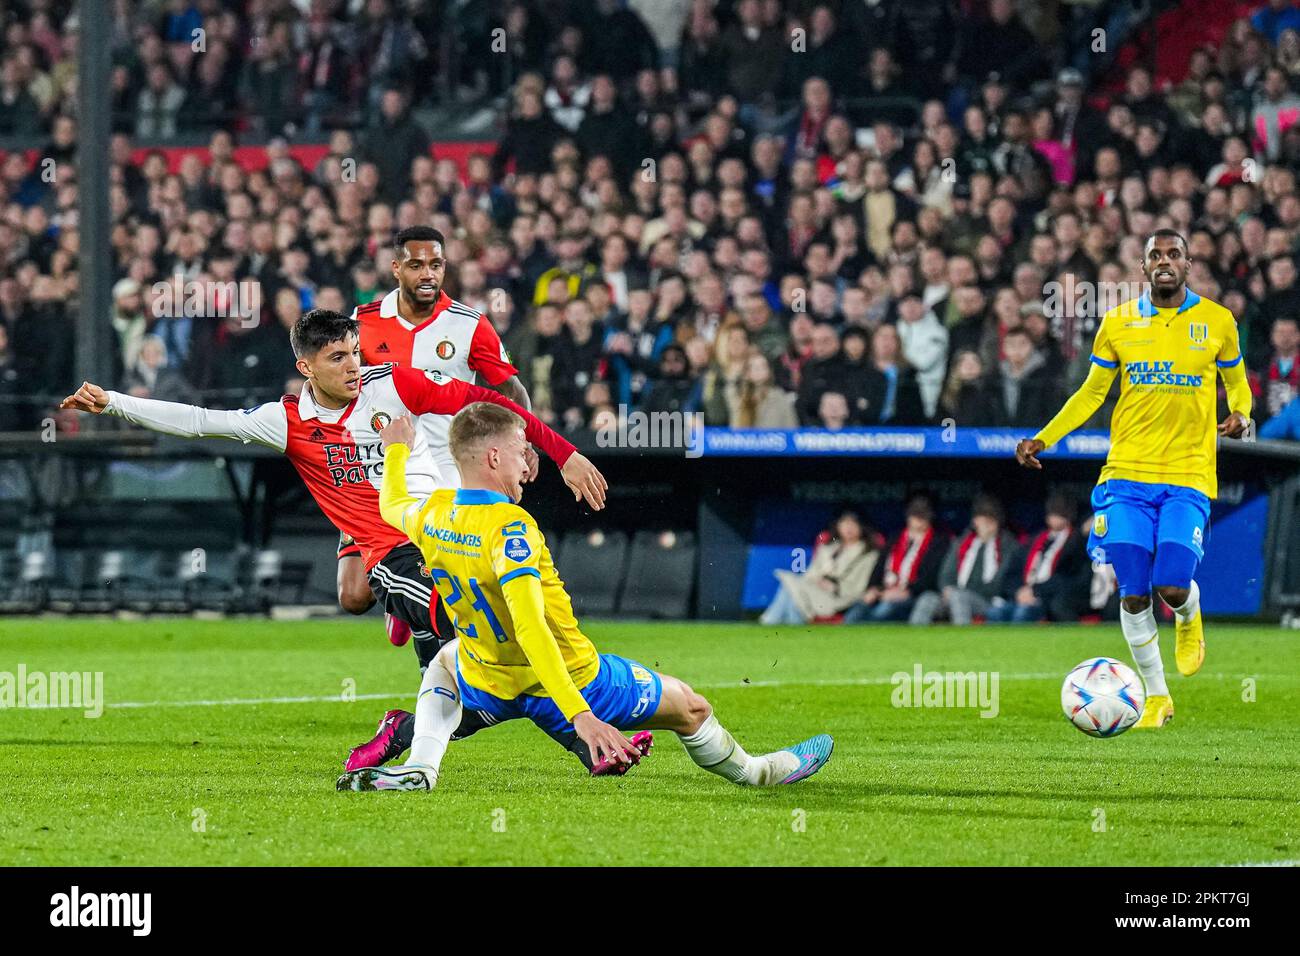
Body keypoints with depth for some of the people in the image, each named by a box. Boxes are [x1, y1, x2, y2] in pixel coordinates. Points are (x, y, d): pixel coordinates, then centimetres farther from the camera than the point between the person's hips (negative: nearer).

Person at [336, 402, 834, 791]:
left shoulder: (432, 514, -8)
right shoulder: (508, 527, -29)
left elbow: (393, 505, 18)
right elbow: (531, 628, -38)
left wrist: (396, 450, 39)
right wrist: (579, 715, -43)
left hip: (492, 690, 6)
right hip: (575, 685, -6)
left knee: (447, 660, 41)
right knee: (689, 707, 17)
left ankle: (419, 768, 16)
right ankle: (754, 772, 44)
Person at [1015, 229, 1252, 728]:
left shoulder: (1217, 321, 3)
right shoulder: (1118, 323, 5)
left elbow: (1237, 383, 15)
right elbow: (1091, 392, 13)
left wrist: (1240, 414, -7)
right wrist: (1043, 439, 3)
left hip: (1189, 476, -1)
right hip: (1127, 472, 1)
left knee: (1172, 588, -14)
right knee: (1133, 592, -3)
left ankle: (1188, 620, 25)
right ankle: (1156, 696, 15)